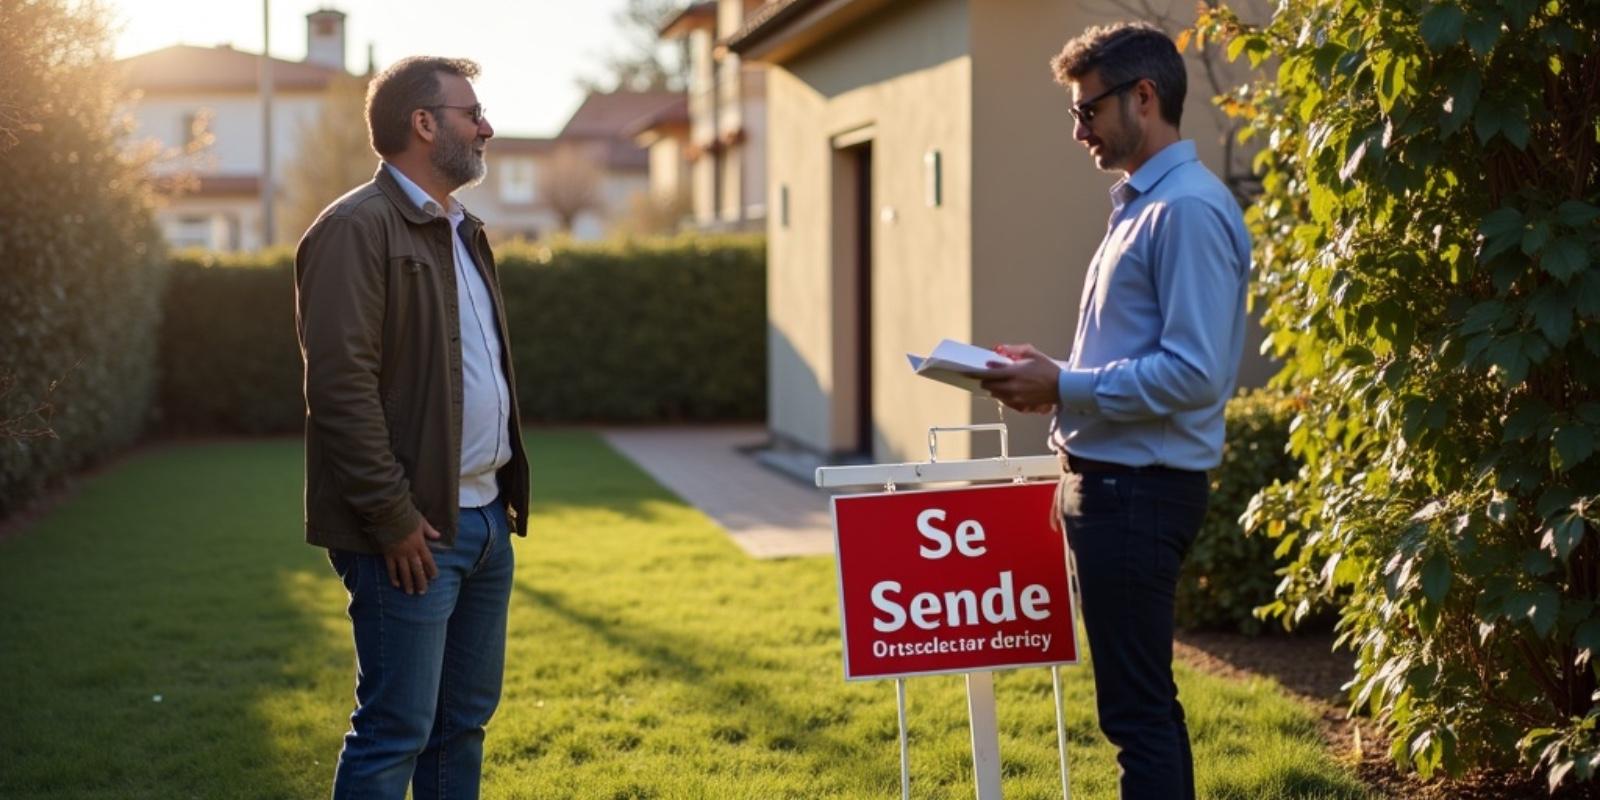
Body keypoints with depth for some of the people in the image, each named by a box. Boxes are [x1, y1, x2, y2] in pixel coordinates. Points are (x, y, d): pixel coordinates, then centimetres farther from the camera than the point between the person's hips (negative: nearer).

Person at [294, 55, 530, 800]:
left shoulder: (463, 231, 18)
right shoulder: (356, 229, -12)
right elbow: (341, 386, -19)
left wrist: (507, 490, 15)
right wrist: (393, 519, -19)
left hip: (485, 518, 9)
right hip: (416, 529, -9)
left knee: (463, 722, 15)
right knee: (396, 732, -5)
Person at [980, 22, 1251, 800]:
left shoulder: (1190, 209, -16)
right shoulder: (1140, 204, 16)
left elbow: (1194, 373, -23)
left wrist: (1065, 388, -17)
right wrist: (1054, 375, 8)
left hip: (1140, 488, -11)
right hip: (1112, 479, 11)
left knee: (1137, 709, -5)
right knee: (1142, 701, 17)